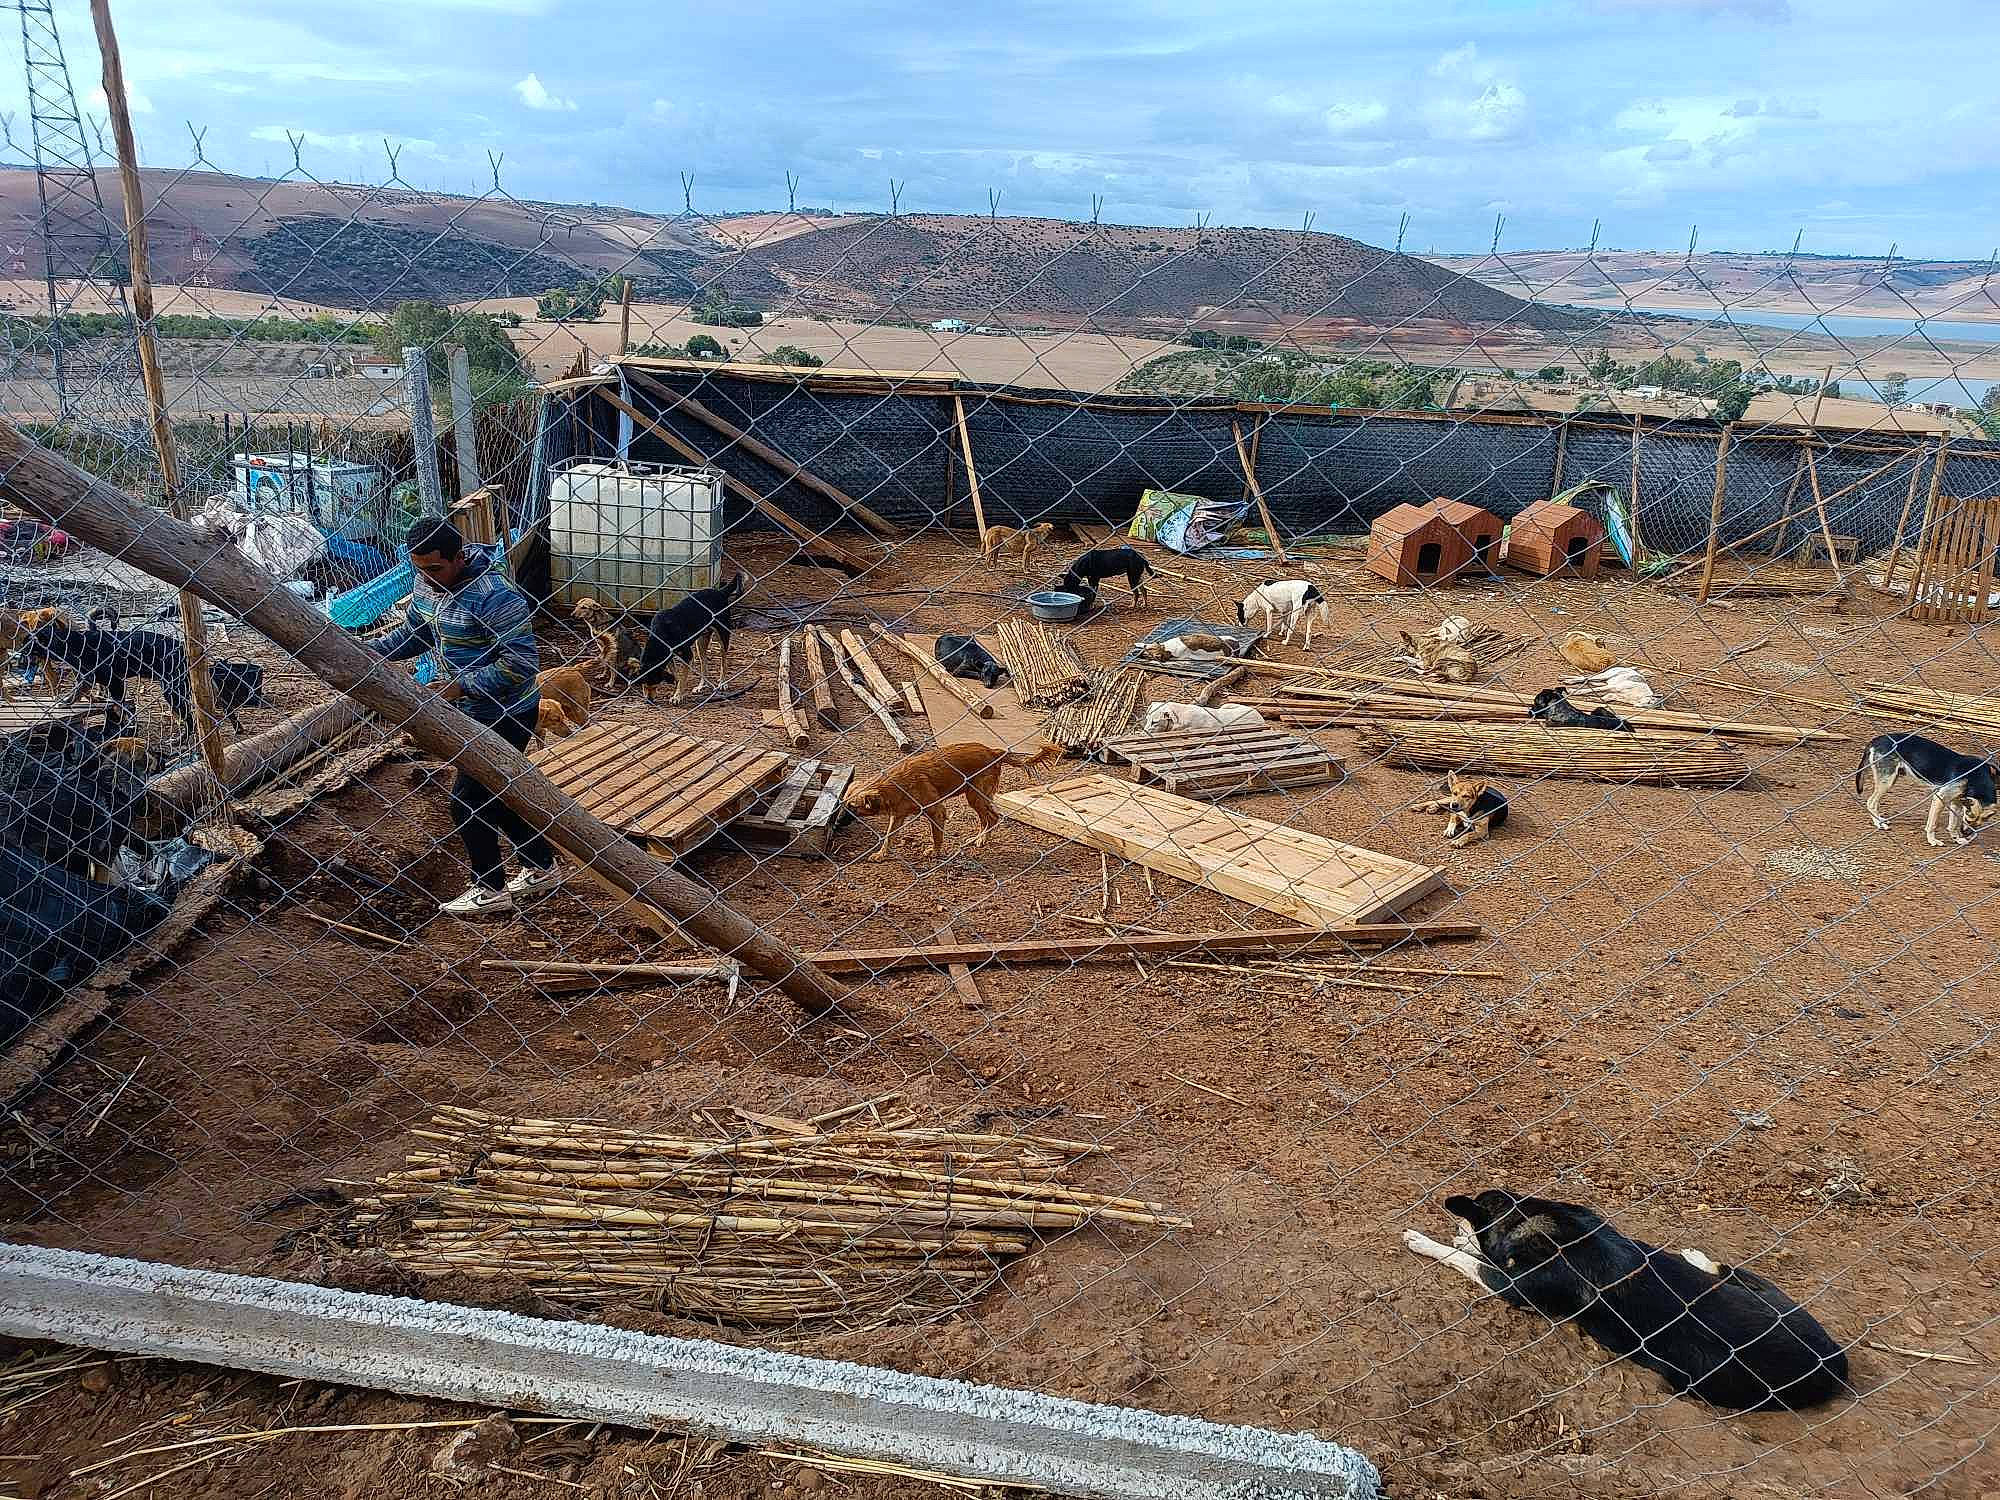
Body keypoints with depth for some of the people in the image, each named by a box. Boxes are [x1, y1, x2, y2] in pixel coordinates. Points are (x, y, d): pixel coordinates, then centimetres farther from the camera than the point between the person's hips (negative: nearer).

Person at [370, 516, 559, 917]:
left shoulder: (494, 594, -26)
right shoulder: (429, 589, 1)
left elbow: (521, 662, -27)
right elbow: (411, 633, 17)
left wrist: (463, 686, -27)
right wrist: (373, 651, -1)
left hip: (505, 716, -9)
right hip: (473, 711, 9)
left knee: (467, 801, -2)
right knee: (493, 794, 19)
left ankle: (490, 891, 14)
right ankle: (542, 869, 34)